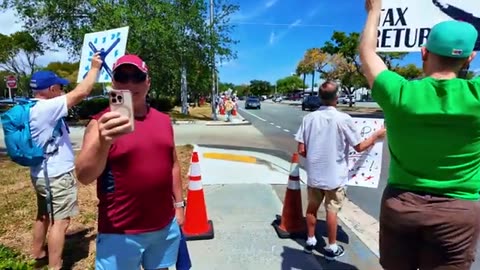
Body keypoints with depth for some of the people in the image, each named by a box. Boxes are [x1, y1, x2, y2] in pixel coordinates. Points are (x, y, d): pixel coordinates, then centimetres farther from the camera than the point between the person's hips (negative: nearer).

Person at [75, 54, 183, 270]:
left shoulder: (163, 120, 4)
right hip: (120, 233, -4)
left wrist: (178, 204, 12)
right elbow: (84, 176, -21)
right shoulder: (101, 123, -10)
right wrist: (103, 143, -39)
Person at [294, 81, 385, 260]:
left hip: (314, 174, 3)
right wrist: (376, 135, 11)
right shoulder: (344, 119, -15)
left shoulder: (309, 118, -7)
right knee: (332, 211, 10)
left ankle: (310, 241, 31)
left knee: (312, 208, 17)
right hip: (335, 176, -2)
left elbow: (301, 151, -6)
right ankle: (331, 248, 25)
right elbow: (360, 147, -5)